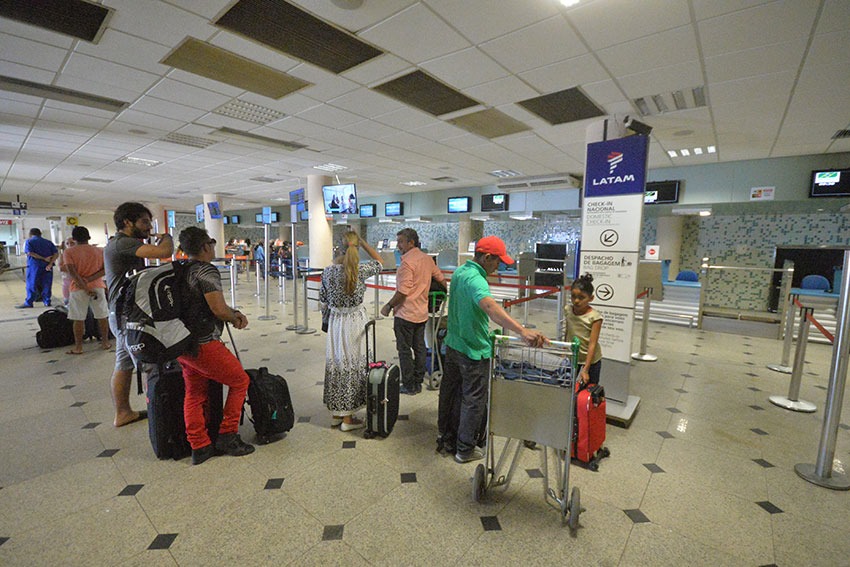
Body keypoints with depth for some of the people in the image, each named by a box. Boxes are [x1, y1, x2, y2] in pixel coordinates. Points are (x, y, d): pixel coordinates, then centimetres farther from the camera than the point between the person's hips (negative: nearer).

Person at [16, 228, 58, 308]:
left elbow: (29, 253, -13)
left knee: (31, 284, 2)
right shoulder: (48, 242, 11)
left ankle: (28, 302, 4)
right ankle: (47, 302, 8)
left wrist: (43, 258, -11)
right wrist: (50, 263, -10)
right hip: (47, 267, 3)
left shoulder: (29, 241, 3)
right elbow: (56, 254, -2)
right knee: (46, 284, 6)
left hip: (34, 266, -3)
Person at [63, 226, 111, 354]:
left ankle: (78, 347, 10)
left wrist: (85, 288, -13)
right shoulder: (99, 251, 3)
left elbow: (72, 273, -13)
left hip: (78, 288, -1)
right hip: (97, 286, 2)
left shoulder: (69, 252, -3)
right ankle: (105, 342, 15)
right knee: (102, 317, 9)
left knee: (79, 319, 5)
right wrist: (89, 279, -11)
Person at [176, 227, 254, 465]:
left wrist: (234, 312, 10)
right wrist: (234, 318, -3)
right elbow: (219, 309, -24)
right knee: (240, 381, 7)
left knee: (195, 393, 16)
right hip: (204, 344, -9)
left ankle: (199, 446, 22)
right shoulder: (207, 271, -16)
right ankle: (227, 436, 12)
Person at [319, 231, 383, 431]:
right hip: (354, 321, -4)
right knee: (351, 365, 6)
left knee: (334, 363, 15)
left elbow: (323, 300, 4)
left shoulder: (328, 271, -4)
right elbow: (378, 261, 4)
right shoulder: (360, 270, -15)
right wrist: (363, 242, 4)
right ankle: (347, 418, 15)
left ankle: (335, 413, 29)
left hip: (335, 321, 4)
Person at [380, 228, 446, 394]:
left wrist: (389, 306, -10)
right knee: (419, 348, 15)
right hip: (422, 313, 8)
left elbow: (403, 292, -23)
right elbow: (440, 278, 17)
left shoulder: (407, 262, -18)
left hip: (406, 314, -8)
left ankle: (409, 386, 13)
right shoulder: (427, 258, 6)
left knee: (404, 350, 4)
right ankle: (418, 383, 25)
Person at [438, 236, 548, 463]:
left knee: (449, 392, 20)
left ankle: (446, 436, 37)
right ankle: (465, 449, 23)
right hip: (474, 351, -9)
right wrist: (522, 331, -60)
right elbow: (490, 307, -48)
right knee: (473, 400, 8)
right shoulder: (475, 280, -27)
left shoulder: (459, 272, 3)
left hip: (453, 345, 9)